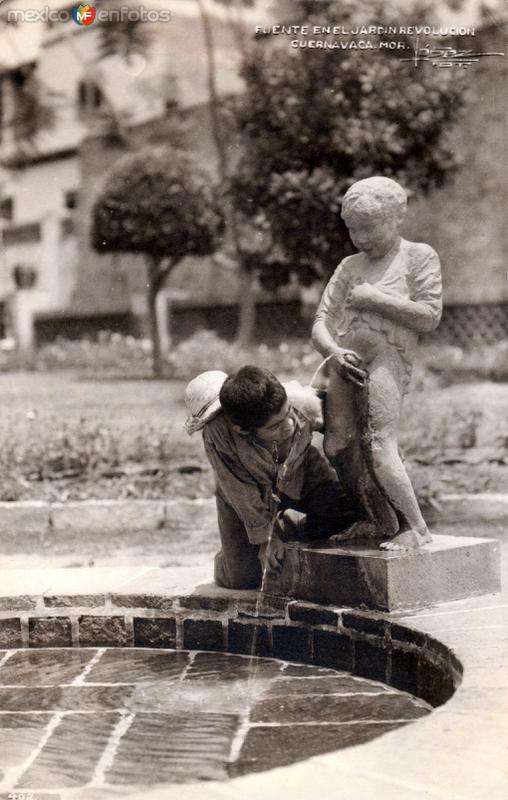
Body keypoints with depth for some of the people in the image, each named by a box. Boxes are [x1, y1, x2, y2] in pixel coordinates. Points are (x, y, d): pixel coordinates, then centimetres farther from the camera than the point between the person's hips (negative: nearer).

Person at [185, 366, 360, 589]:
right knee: (243, 578, -9)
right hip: (245, 494, -2)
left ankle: (287, 526, 16)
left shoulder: (303, 404, -36)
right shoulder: (218, 432, -40)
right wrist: (264, 537, -22)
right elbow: (241, 491, -26)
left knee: (347, 509, -18)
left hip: (299, 474, 3)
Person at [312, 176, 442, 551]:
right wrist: (333, 351, -4)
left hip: (389, 357, -6)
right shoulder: (350, 267, 23)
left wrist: (374, 298, -5)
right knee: (338, 447, -3)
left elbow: (429, 317, -4)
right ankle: (385, 526, 6)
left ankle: (416, 527, -5)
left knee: (378, 447, -17)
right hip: (346, 364, 6)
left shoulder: (420, 256, 9)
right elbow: (321, 323, 18)